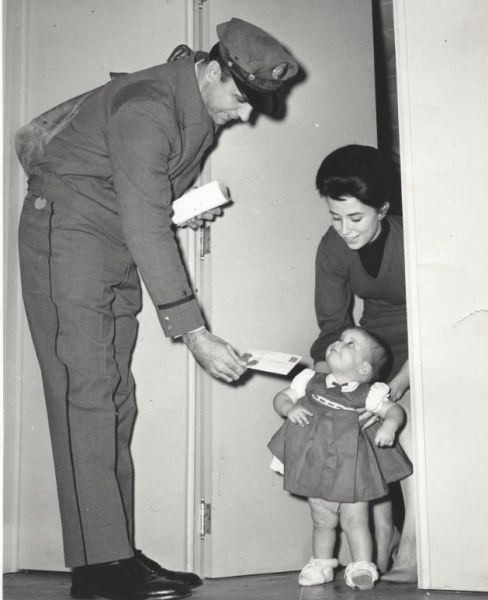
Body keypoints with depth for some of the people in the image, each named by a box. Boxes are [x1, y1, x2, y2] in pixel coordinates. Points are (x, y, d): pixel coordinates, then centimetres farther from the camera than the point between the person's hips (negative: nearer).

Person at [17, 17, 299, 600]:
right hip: (68, 230, -9)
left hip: (118, 247, 9)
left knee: (115, 398, 3)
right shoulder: (147, 109, -23)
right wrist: (194, 334, -31)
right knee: (85, 389, -15)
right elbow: (147, 231, -30)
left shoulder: (203, 111, 6)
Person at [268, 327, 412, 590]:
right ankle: (321, 565, 28)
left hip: (352, 471, -3)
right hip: (318, 470, 3)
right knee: (322, 521, 13)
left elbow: (395, 410, -5)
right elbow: (282, 397, 10)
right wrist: (289, 409, -11)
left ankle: (362, 567, 10)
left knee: (355, 520, -2)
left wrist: (388, 426, -26)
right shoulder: (310, 381, 4)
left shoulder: (368, 394, -5)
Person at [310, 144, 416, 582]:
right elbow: (333, 329, -8)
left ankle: (412, 543, -21)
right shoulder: (333, 249, -14)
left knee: (410, 412, -26)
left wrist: (397, 385, -39)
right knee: (361, 418, -16)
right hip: (377, 340, 4)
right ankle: (382, 531, -3)